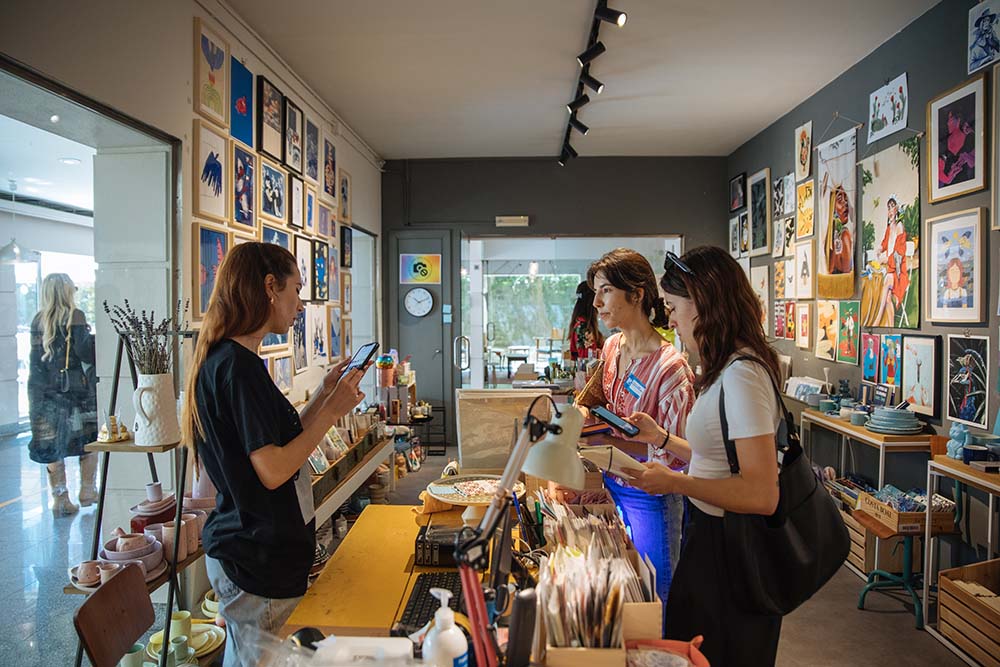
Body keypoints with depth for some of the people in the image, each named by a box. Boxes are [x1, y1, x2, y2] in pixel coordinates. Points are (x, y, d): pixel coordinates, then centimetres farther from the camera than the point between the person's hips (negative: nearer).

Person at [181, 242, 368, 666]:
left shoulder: (224, 359, 9)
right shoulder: (239, 365, -22)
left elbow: (280, 439, 13)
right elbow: (273, 470, -25)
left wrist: (325, 394, 8)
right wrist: (331, 411, -17)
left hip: (245, 551, 10)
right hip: (259, 566, -10)